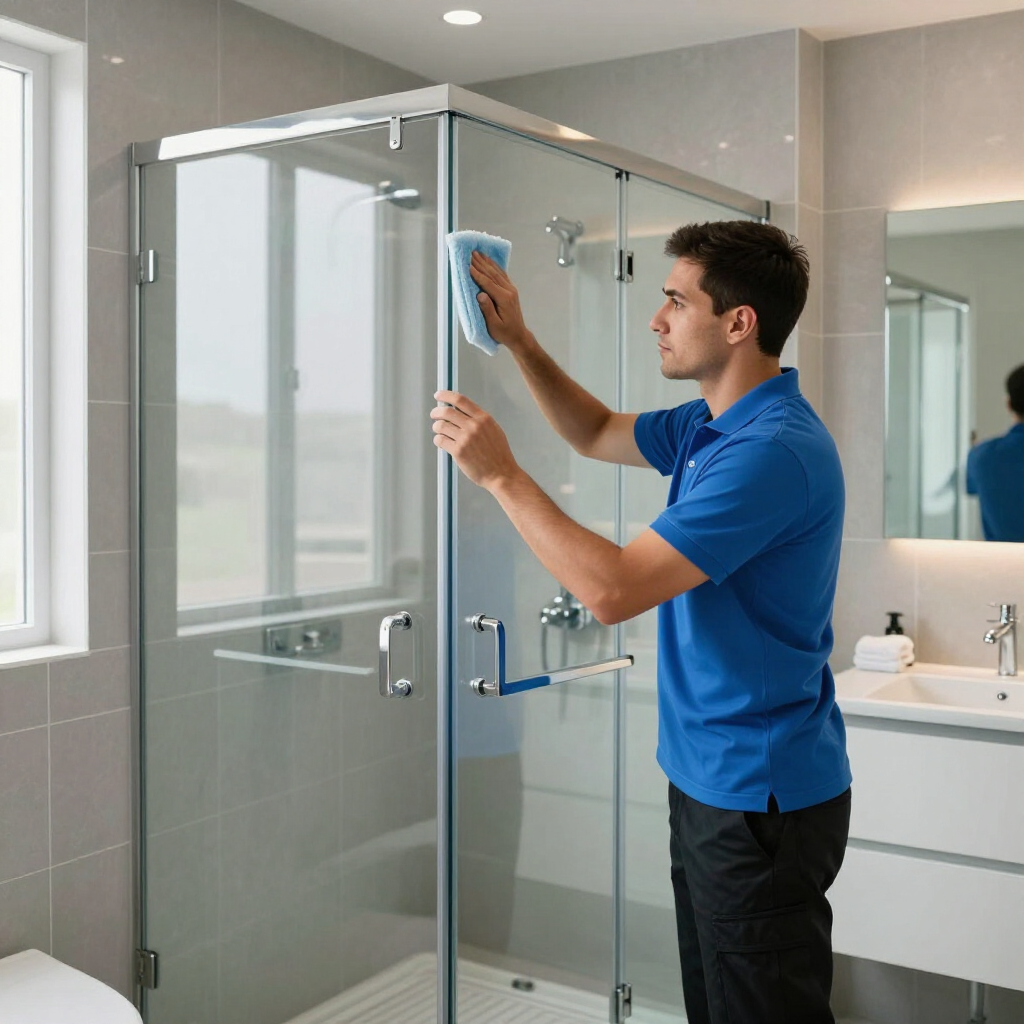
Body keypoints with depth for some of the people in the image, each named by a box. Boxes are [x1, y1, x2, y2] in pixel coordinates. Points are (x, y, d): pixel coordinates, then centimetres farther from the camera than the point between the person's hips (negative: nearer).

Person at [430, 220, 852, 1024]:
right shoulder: (712, 424, 6)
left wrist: (501, 474, -21)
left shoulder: (773, 451, -25)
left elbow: (612, 589, -29)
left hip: (759, 798, -10)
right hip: (710, 776, 10)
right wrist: (518, 339, 10)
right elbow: (599, 435, 23)